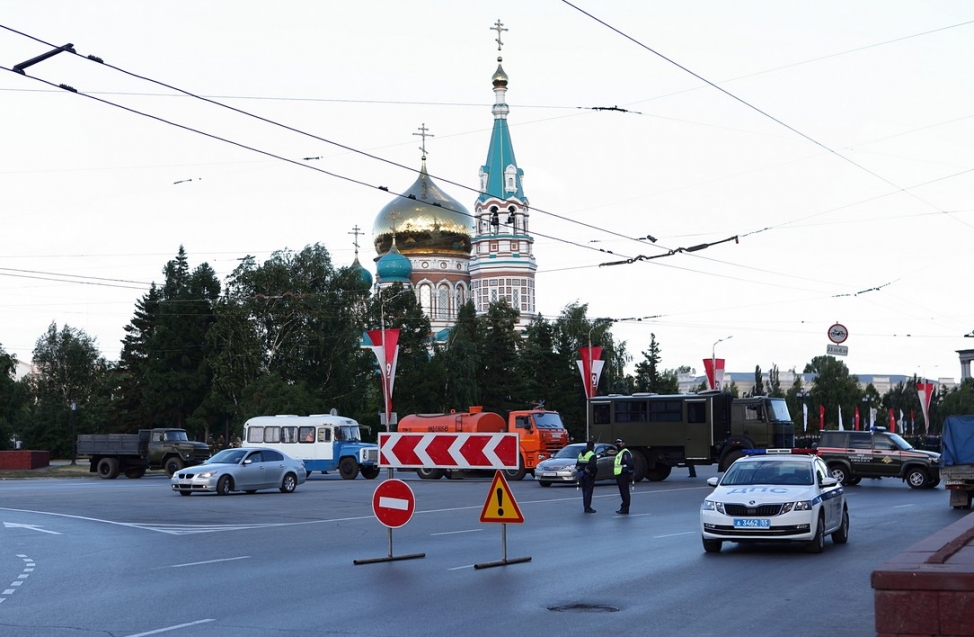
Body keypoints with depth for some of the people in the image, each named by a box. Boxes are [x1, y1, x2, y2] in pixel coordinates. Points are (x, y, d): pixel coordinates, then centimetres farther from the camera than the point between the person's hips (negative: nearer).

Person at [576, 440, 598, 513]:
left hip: (582, 475, 7)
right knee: (589, 491, -4)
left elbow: (577, 465, 13)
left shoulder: (581, 454, 12)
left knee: (584, 491, 14)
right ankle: (587, 508, -5)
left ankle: (586, 507, 19)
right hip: (589, 475, -7)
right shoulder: (592, 455, -13)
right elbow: (593, 465, -25)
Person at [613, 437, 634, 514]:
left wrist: (630, 474, -24)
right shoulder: (619, 453, 22)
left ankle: (625, 509, -8)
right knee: (622, 493, 13)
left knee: (625, 492, -8)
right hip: (619, 475, 11)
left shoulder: (625, 452, -11)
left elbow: (630, 464, -20)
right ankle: (623, 508, 18)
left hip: (623, 475, -11)